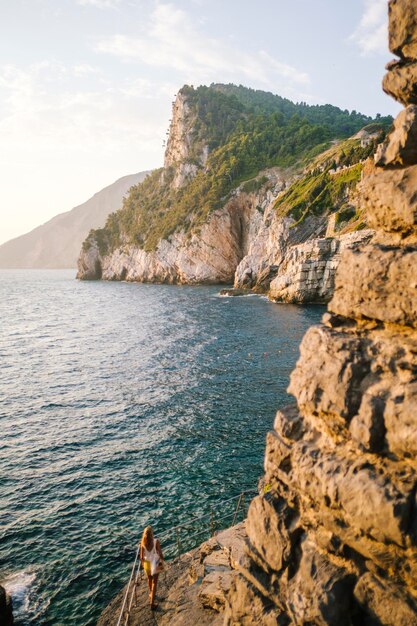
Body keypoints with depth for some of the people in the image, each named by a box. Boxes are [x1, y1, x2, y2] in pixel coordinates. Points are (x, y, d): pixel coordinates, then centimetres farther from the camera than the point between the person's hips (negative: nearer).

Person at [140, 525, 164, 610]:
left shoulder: (143, 543, -17)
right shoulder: (156, 541, -24)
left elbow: (141, 556, -9)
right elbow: (160, 553, -16)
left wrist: (142, 562, 11)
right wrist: (162, 561, 1)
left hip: (147, 563, 3)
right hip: (155, 563, -3)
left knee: (149, 579, 28)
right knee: (154, 582, 9)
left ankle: (151, 594, 50)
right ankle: (152, 603, 8)